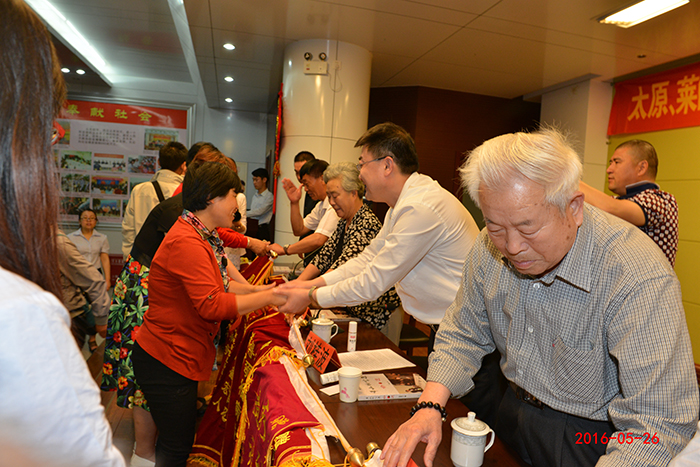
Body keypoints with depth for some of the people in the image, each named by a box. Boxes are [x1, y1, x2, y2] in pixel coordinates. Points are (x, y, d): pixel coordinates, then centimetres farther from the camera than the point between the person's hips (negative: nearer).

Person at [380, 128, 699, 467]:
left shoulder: (641, 279, -26)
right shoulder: (490, 249, -9)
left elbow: (658, 425, -26)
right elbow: (462, 335, 0)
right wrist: (429, 407, -13)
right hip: (512, 420, 3)